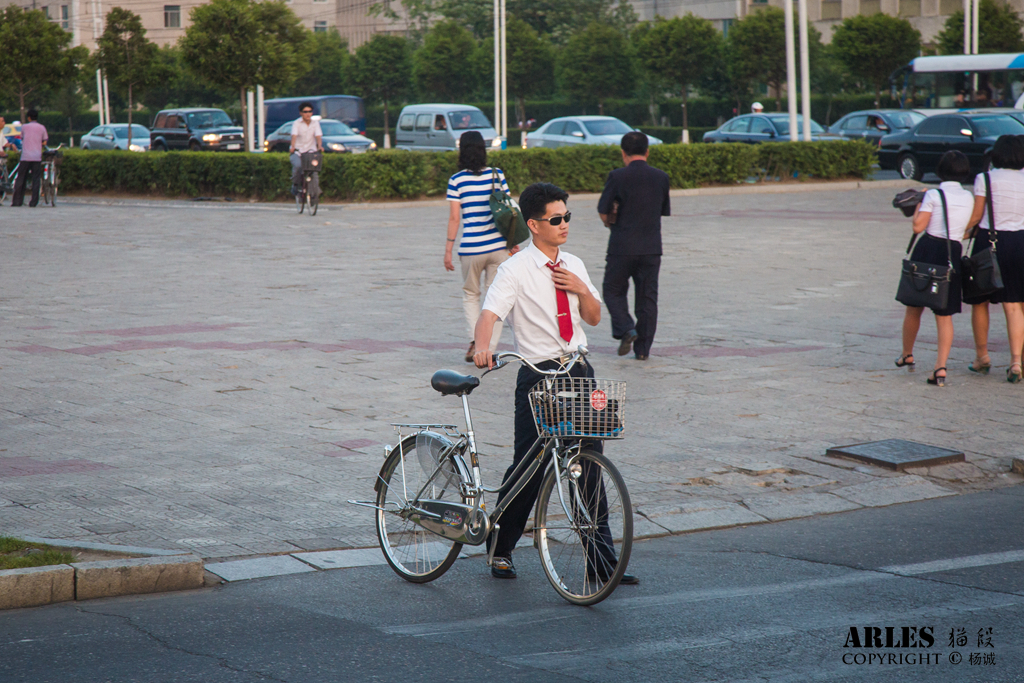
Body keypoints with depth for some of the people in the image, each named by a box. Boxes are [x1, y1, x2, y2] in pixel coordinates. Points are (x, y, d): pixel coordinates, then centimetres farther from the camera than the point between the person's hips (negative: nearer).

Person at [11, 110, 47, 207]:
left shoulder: (24, 127, 6)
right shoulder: (42, 128, 5)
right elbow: (44, 142, 7)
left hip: (25, 156, 0)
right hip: (37, 157, 0)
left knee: (20, 179, 6)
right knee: (36, 179, 2)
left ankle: (16, 201, 4)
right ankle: (33, 202, -3)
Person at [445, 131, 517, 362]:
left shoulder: (456, 180, -5)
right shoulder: (497, 175, 1)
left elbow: (454, 218, -6)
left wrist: (448, 250, 0)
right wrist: (513, 242, 11)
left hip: (470, 248, -1)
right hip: (498, 246, 1)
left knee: (470, 295, 17)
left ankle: (475, 340, -1)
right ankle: (490, 349, 6)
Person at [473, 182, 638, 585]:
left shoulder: (573, 266, 11)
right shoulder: (516, 269, -7)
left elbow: (594, 318, 15)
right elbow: (489, 313, -20)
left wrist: (582, 289, -5)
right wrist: (482, 347, -40)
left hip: (578, 370, 5)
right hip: (538, 374, -5)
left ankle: (602, 560, 9)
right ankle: (500, 550, 18)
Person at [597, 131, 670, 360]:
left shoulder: (617, 177, -9)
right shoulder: (661, 177, 3)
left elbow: (603, 214, -7)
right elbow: (663, 211, 12)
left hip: (622, 246, -3)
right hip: (652, 246, 3)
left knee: (613, 290, 14)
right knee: (647, 297, 8)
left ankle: (625, 329, -7)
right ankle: (643, 348, 8)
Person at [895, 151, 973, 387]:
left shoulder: (933, 195, -9)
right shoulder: (969, 198, 6)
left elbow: (918, 227, -11)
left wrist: (918, 206, 4)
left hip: (927, 251, -3)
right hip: (952, 254, 3)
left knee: (914, 308, 16)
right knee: (945, 315, 5)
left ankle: (907, 356, 32)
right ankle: (941, 367, -8)